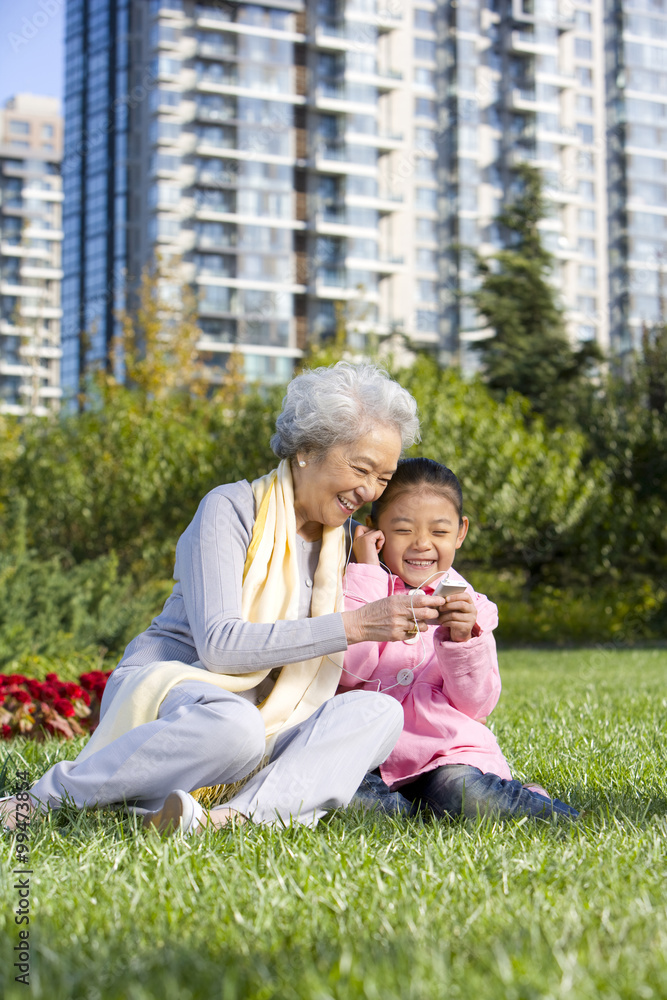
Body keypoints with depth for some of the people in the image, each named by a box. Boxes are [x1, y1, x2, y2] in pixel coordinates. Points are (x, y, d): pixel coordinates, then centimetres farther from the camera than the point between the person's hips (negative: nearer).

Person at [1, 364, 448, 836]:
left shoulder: (341, 539, 13)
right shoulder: (231, 509, -8)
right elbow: (219, 644, -21)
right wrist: (354, 625, -26)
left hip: (265, 724, 6)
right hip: (164, 688, -6)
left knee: (381, 711, -21)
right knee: (231, 725, -41)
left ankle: (239, 815, -41)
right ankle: (43, 801, -23)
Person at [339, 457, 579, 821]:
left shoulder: (469, 606, 9)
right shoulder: (358, 588, 6)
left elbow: (475, 705, 1)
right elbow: (349, 669, -13)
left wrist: (461, 640, -17)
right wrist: (366, 573, -8)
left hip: (449, 751, 0)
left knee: (461, 792, -33)